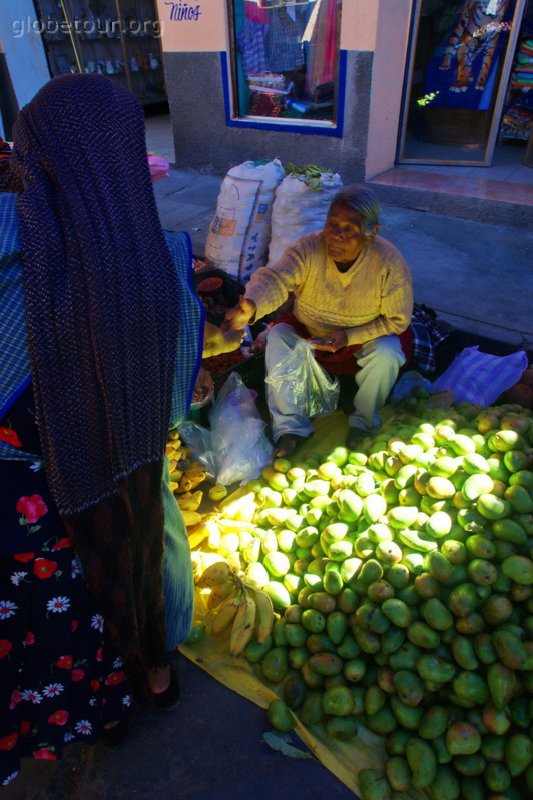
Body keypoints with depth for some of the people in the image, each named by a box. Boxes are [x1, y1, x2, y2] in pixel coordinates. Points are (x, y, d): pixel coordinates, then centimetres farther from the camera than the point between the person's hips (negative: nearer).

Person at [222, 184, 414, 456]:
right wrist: (250, 305, -64)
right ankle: (289, 427, -15)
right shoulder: (308, 249, -23)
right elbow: (275, 279, -40)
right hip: (308, 331, 2)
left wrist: (349, 336, -29)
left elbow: (398, 320, -16)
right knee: (277, 338, -25)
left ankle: (364, 421, -3)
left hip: (365, 337, -1)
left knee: (387, 353, -31)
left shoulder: (390, 263, -24)